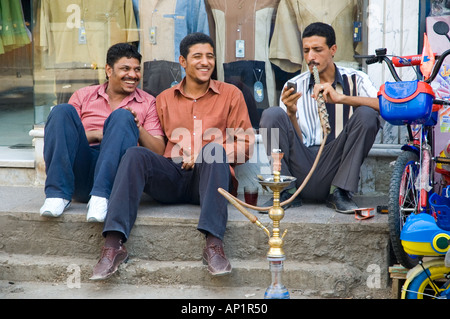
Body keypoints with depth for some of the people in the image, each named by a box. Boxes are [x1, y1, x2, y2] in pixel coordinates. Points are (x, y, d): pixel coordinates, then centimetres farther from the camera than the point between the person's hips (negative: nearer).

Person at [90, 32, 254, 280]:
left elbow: (246, 146, 8)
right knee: (135, 154, -26)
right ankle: (113, 244, -37)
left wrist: (203, 153, -7)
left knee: (214, 150, -34)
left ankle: (214, 244, -45)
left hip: (208, 179, -2)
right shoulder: (165, 99, 21)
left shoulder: (230, 95, 15)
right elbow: (156, 146, 19)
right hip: (171, 178, 2)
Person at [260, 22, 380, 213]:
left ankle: (340, 193, -17)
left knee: (366, 115, -21)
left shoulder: (355, 80, 7)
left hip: (334, 166, -1)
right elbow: (295, 141, 5)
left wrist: (340, 98, -23)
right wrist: (291, 113, -15)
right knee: (271, 115, -17)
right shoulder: (294, 86, 10)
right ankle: (286, 192, -14)